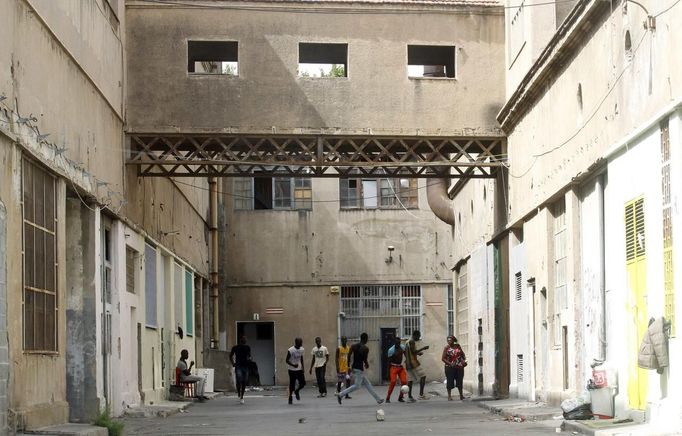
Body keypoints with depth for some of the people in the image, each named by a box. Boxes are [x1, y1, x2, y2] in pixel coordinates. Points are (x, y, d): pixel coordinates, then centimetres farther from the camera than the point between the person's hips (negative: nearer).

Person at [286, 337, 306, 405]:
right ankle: (290, 398, 15)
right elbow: (287, 360, -13)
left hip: (299, 369, 5)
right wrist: (293, 365, -28)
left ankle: (297, 391, 27)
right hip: (292, 369, -5)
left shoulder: (302, 350, 2)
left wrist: (303, 367, 11)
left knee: (303, 383, -3)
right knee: (292, 384, -1)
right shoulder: (290, 350, -17)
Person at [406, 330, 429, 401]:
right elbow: (413, 351, -20)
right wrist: (423, 348, -14)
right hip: (413, 362, -10)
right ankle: (421, 394, -14)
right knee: (423, 376, -7)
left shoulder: (407, 342, 19)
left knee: (410, 379, 8)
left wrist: (417, 353, 24)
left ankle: (409, 396, 5)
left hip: (408, 363, 10)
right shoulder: (412, 341, -11)